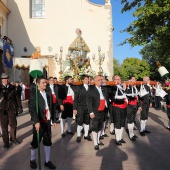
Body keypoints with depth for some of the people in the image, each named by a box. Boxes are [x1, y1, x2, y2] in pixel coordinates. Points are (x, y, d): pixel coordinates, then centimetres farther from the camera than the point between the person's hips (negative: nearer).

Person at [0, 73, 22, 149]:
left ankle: (13, 138, 31)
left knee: (13, 124, 10)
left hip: (12, 109, 2)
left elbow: (16, 97, 7)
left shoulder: (12, 87, 4)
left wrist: (19, 106, 4)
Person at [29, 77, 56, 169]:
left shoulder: (48, 94, 9)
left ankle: (47, 161, 26)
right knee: (35, 142, 10)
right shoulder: (33, 94, -9)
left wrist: (53, 120, 10)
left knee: (48, 142, 12)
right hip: (39, 122, -5)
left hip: (47, 121, 5)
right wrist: (36, 121, -29)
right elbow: (32, 109, -19)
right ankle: (32, 160, 33)